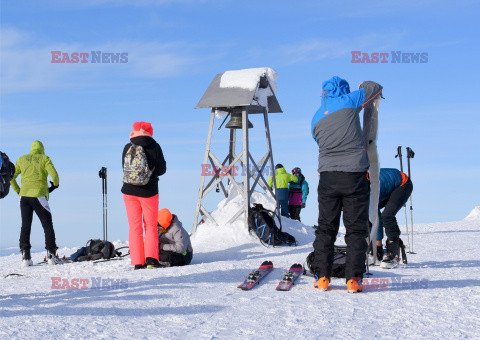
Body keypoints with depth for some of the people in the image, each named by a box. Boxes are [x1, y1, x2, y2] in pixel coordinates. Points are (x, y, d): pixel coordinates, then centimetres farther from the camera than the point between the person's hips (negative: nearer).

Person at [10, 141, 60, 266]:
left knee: (25, 226, 7)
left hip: (24, 196, 3)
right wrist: (55, 185, 9)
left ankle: (25, 256, 0)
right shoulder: (44, 159, 4)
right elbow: (54, 175, -10)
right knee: (47, 225, 4)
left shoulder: (22, 159, 14)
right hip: (39, 195, -3)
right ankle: (51, 255, -1)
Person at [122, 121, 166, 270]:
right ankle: (151, 257, -5)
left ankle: (138, 262, 4)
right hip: (149, 192, -2)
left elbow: (125, 169, 7)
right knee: (151, 226, 10)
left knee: (134, 227, 8)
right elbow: (162, 169, -2)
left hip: (129, 191, 2)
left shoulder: (127, 148, -1)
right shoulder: (154, 147, -8)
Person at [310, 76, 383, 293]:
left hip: (328, 176, 3)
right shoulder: (348, 101, 3)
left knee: (325, 228, 11)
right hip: (355, 175, -3)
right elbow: (375, 88, 15)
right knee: (356, 228, 2)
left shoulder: (316, 119, 15)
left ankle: (322, 276, 7)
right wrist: (363, 88, 37)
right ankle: (353, 279, -2)